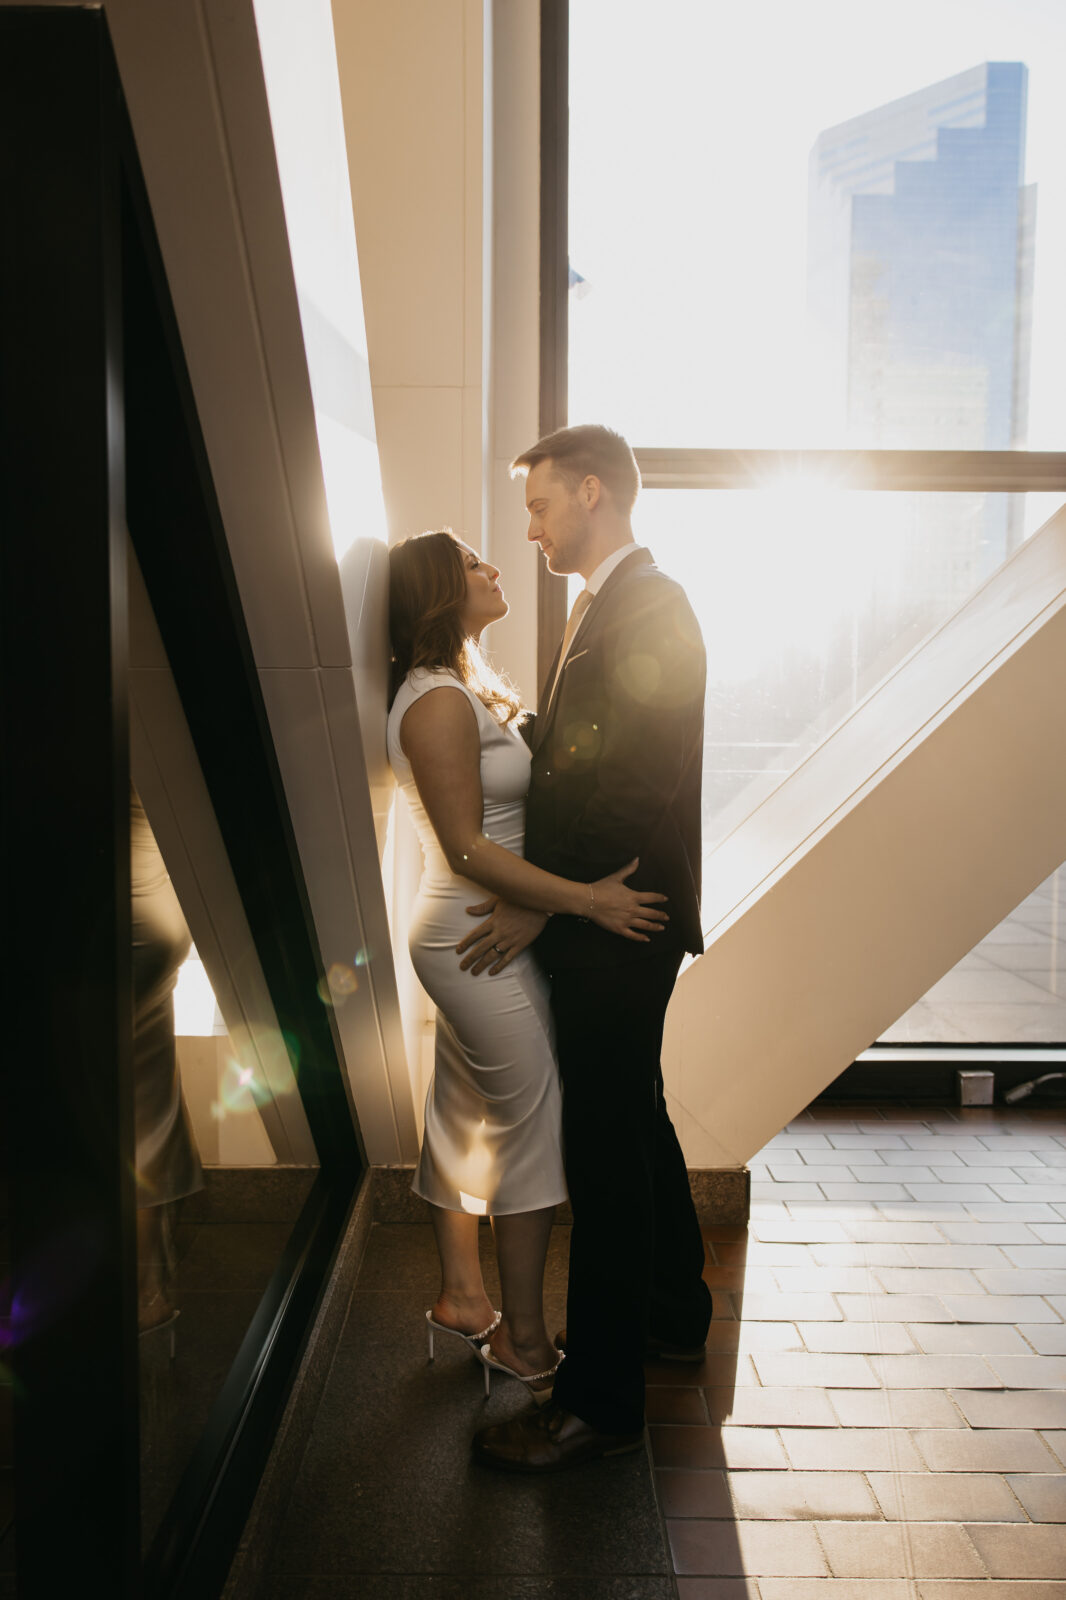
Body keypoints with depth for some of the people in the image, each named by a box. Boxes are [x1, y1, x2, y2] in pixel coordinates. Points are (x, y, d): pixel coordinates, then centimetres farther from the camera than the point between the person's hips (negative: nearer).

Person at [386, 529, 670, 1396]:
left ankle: (461, 1299, 33)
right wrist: (587, 898, -22)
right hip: (483, 941, -10)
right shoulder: (440, 702, -19)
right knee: (533, 1126, 1)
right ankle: (524, 1340, 15)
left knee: (465, 1118, 17)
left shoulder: (467, 689, 13)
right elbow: (468, 847, -22)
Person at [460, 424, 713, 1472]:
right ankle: (676, 1314, 40)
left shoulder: (648, 608, -17)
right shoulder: (612, 605, 15)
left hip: (614, 925, -10)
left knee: (604, 1149, -2)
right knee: (634, 1119, 21)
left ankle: (600, 1402, 12)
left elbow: (633, 786, -22)